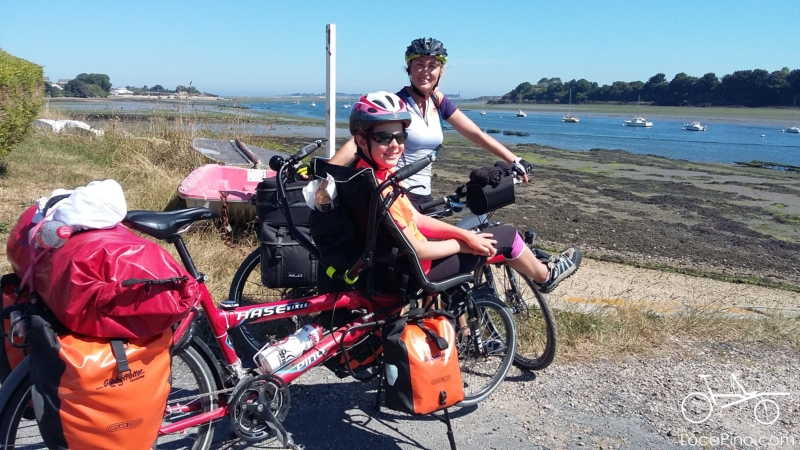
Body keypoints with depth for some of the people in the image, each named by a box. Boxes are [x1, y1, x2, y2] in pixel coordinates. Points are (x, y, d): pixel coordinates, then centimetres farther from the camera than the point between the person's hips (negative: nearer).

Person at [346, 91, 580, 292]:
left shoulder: (379, 173, 0)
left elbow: (416, 219, 5)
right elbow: (417, 251, -25)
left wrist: (466, 235, -2)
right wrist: (467, 244, -11)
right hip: (413, 269, -9)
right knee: (506, 235, 4)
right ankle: (546, 276, 31)